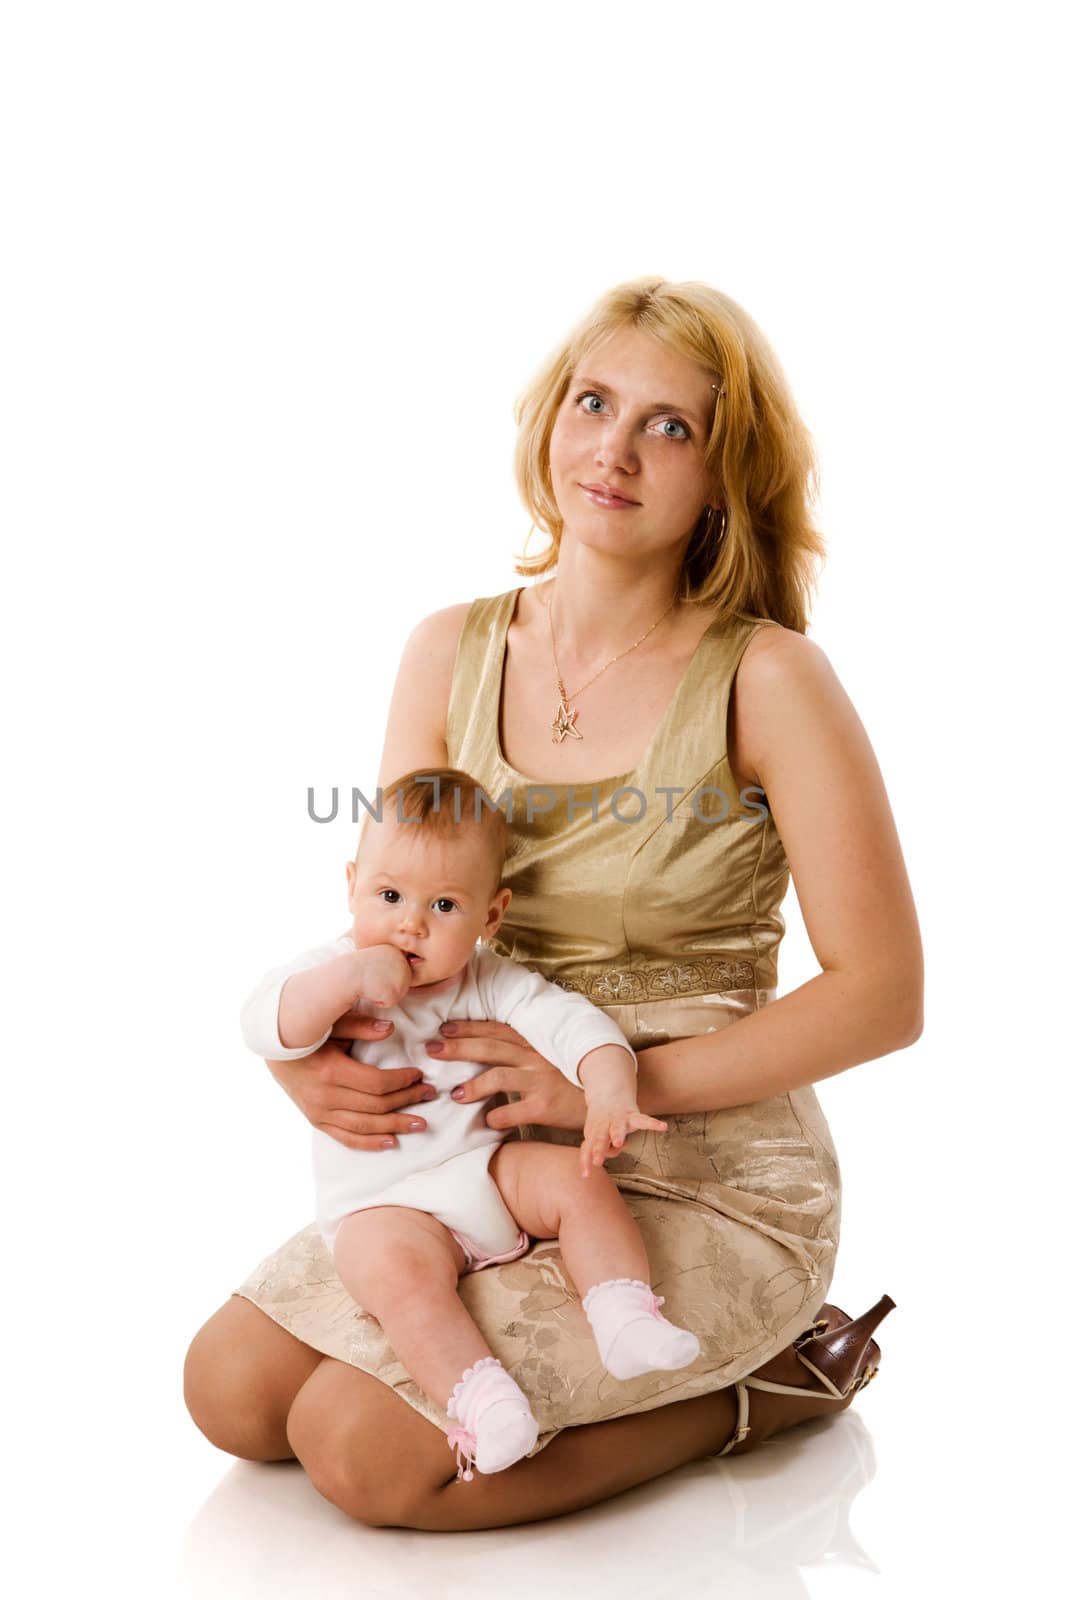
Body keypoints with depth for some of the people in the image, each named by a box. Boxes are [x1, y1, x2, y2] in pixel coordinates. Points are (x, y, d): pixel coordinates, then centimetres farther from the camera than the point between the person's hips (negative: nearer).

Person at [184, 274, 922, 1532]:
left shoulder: (766, 680, -15)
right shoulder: (454, 652, 1)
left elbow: (882, 995, -14)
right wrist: (309, 1051, -15)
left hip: (708, 1186, -6)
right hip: (499, 1154, 6)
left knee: (365, 1450, -18)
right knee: (232, 1390, -1)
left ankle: (751, 1389, 4)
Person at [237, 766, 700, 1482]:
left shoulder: (491, 984, 1)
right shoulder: (329, 971, -3)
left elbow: (570, 1022, -11)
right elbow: (265, 1027, -20)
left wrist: (610, 1094, -31)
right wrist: (350, 980, -32)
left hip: (490, 1167, 4)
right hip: (384, 1205, -3)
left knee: (578, 1177, -19)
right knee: (398, 1270, -32)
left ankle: (626, 1315, -16)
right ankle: (478, 1397, -33)